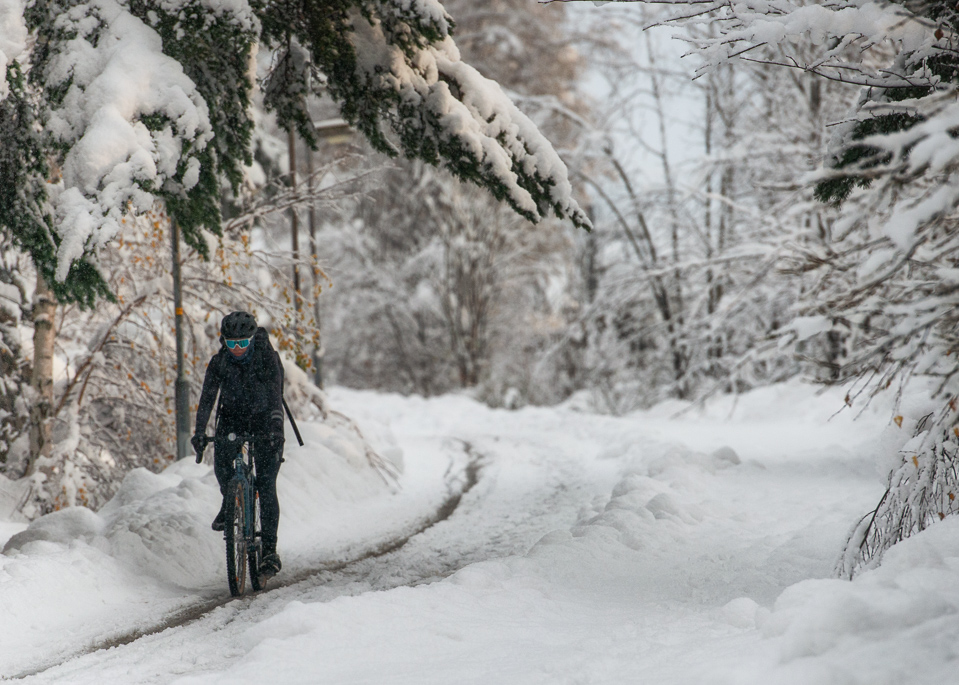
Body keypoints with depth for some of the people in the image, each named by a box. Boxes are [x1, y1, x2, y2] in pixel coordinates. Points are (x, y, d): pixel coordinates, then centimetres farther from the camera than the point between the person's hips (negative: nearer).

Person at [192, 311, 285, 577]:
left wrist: (276, 426, -45)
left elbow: (275, 395, -30)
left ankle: (270, 550, -7)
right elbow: (207, 398, -18)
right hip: (232, 419, 2)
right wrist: (199, 432, -31)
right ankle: (229, 500, 8)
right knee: (221, 463, -25)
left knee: (266, 486, -11)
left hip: (264, 421, -2)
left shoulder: (267, 358, -20)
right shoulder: (219, 362, -13)